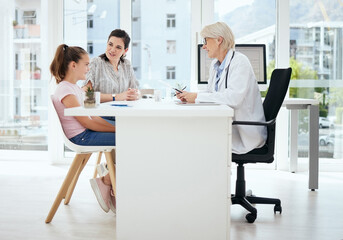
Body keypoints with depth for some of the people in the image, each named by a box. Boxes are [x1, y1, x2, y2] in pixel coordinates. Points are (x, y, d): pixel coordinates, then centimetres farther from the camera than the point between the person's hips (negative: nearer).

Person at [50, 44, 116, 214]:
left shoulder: (75, 88, 18)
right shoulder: (65, 91, -14)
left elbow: (92, 116, 16)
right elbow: (87, 122, -17)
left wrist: (115, 127, 3)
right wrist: (116, 129, -13)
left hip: (86, 134, 10)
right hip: (81, 138, -10)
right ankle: (106, 182, -3)